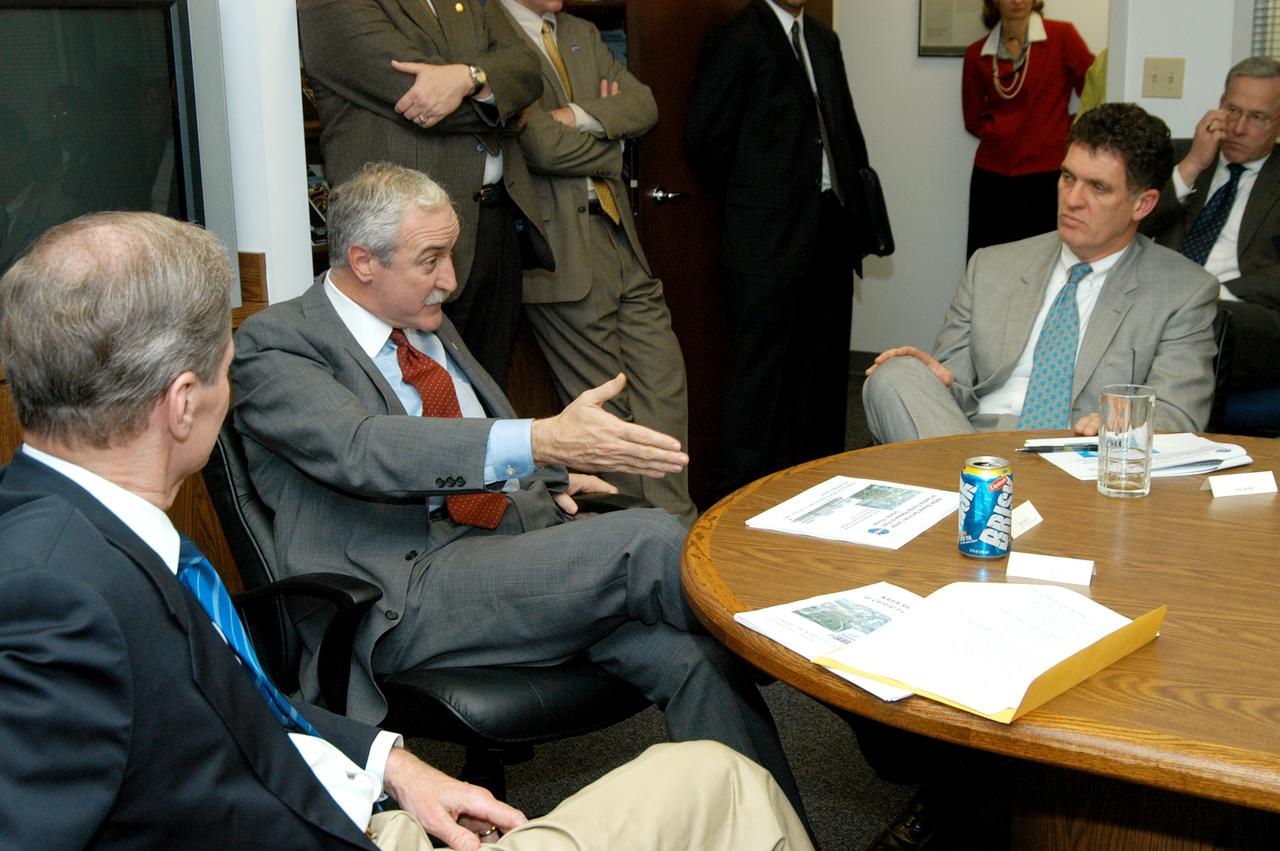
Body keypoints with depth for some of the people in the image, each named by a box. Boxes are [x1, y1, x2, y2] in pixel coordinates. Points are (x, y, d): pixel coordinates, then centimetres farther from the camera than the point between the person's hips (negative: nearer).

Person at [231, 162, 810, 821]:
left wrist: (550, 479, 13)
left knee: (690, 656, -20)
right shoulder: (275, 343, -4)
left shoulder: (429, 328, 21)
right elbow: (362, 448, -23)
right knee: (648, 540, -27)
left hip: (522, 533, 7)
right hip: (409, 592, -7)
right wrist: (543, 441, -34)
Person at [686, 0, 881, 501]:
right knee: (758, 370, -2)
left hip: (830, 234, 7)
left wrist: (855, 216, 10)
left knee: (824, 368, 13)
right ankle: (739, 494, 7)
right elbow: (705, 141, -10)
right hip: (770, 237, -7)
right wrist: (753, 196, 1)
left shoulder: (824, 41, 17)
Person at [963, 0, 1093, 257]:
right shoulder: (977, 54, 7)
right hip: (991, 176, 3)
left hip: (1045, 176, -3)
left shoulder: (1061, 36, -2)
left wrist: (1066, 134, 3)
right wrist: (1006, 133, 2)